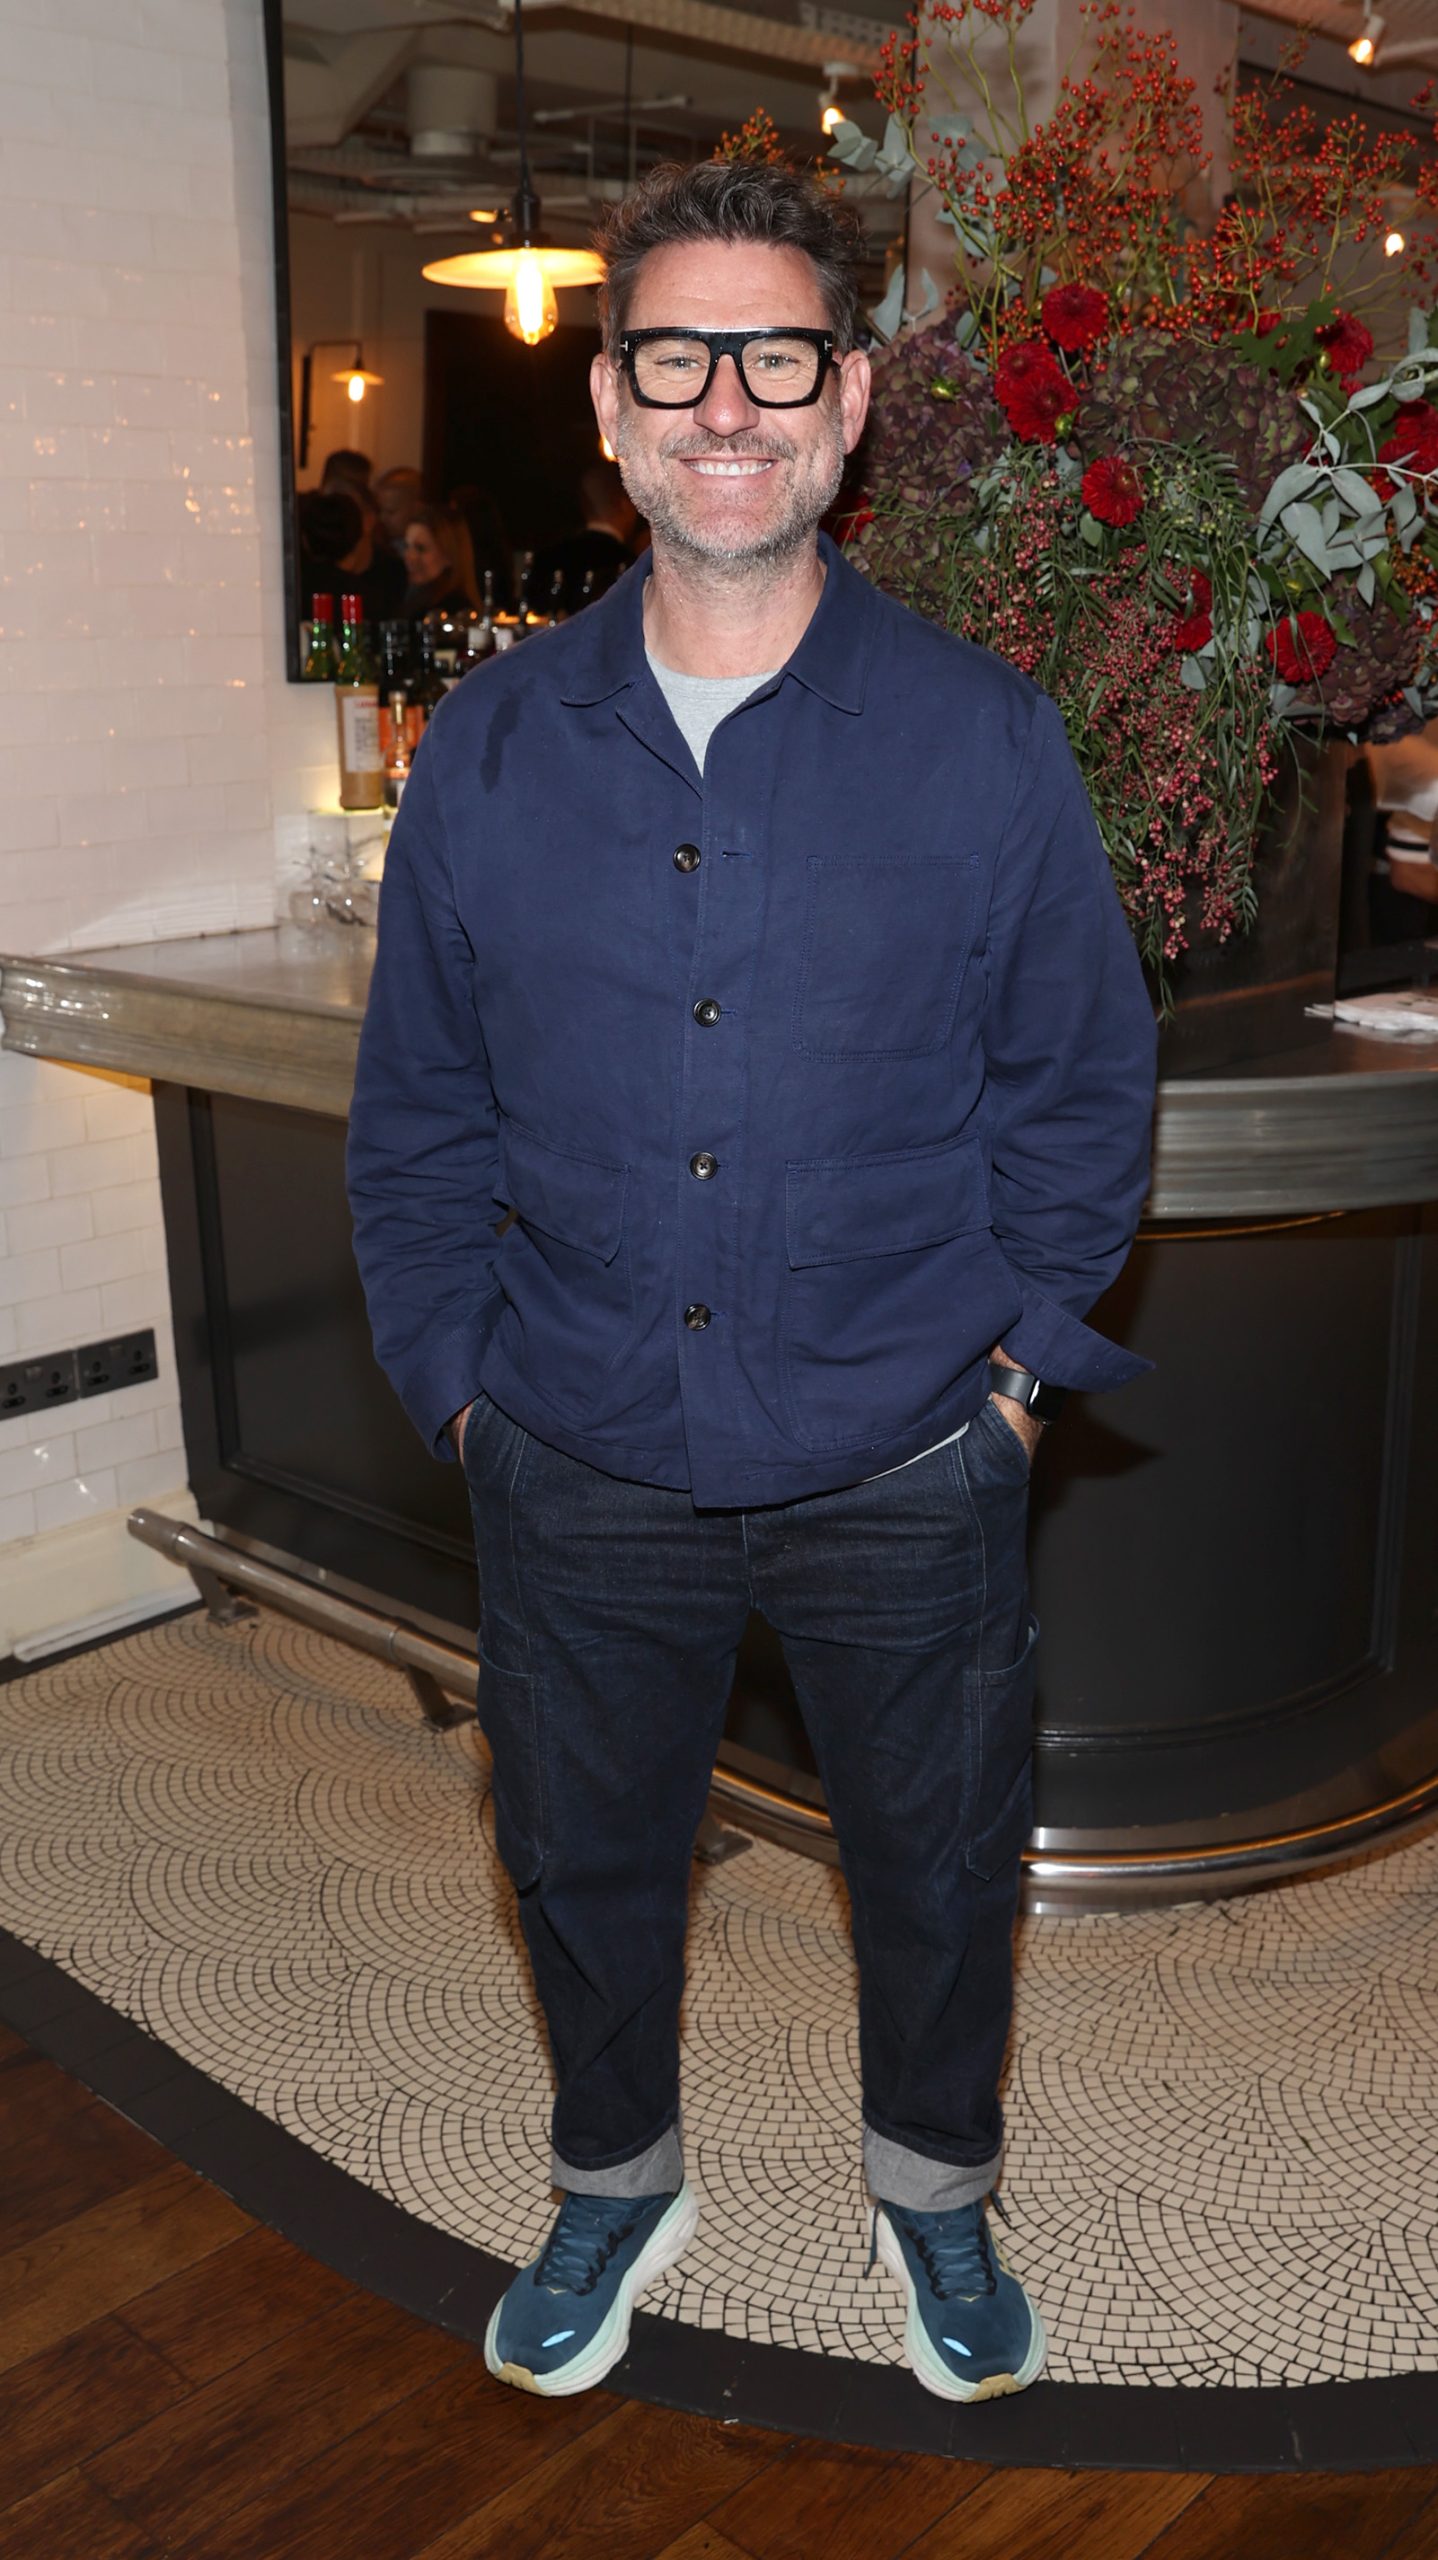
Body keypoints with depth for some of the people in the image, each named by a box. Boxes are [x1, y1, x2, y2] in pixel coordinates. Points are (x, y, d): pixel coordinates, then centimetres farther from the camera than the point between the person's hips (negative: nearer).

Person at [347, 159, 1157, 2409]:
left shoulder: (984, 738, -7)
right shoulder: (488, 750, -3)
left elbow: (1082, 1084, 1)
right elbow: (416, 1108, 5)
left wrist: (1024, 1355, -2)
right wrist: (457, 1374, 1)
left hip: (906, 1464, -1)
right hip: (582, 1467, 2)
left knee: (940, 1867, 18)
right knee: (583, 1860, 19)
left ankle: (933, 2188, 48)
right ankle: (618, 2182, 49)